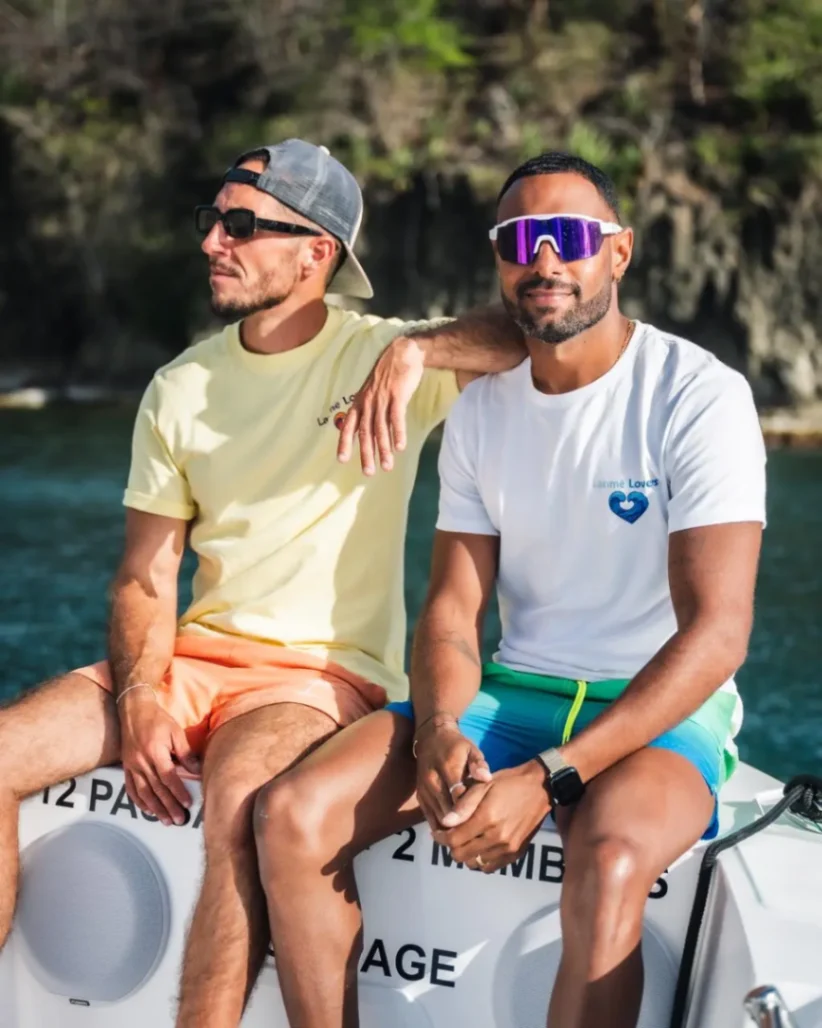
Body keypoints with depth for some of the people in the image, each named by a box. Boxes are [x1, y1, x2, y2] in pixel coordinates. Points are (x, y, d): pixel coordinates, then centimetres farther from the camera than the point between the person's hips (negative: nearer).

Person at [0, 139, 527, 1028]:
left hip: (327, 669, -5)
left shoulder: (380, 353, -4)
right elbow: (146, 575, 7)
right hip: (193, 656, 5)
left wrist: (412, 352, -32)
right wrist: (141, 702, -10)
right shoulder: (180, 388, 9)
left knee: (238, 786, -37)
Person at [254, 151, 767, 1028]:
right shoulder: (480, 409, 9)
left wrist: (550, 778, -24)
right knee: (292, 813, -17)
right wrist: (439, 732, -17)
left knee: (609, 856, -39)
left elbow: (715, 632, -17)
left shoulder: (698, 396, -10)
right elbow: (452, 606, 7)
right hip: (511, 693, 5)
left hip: (663, 709, -5)